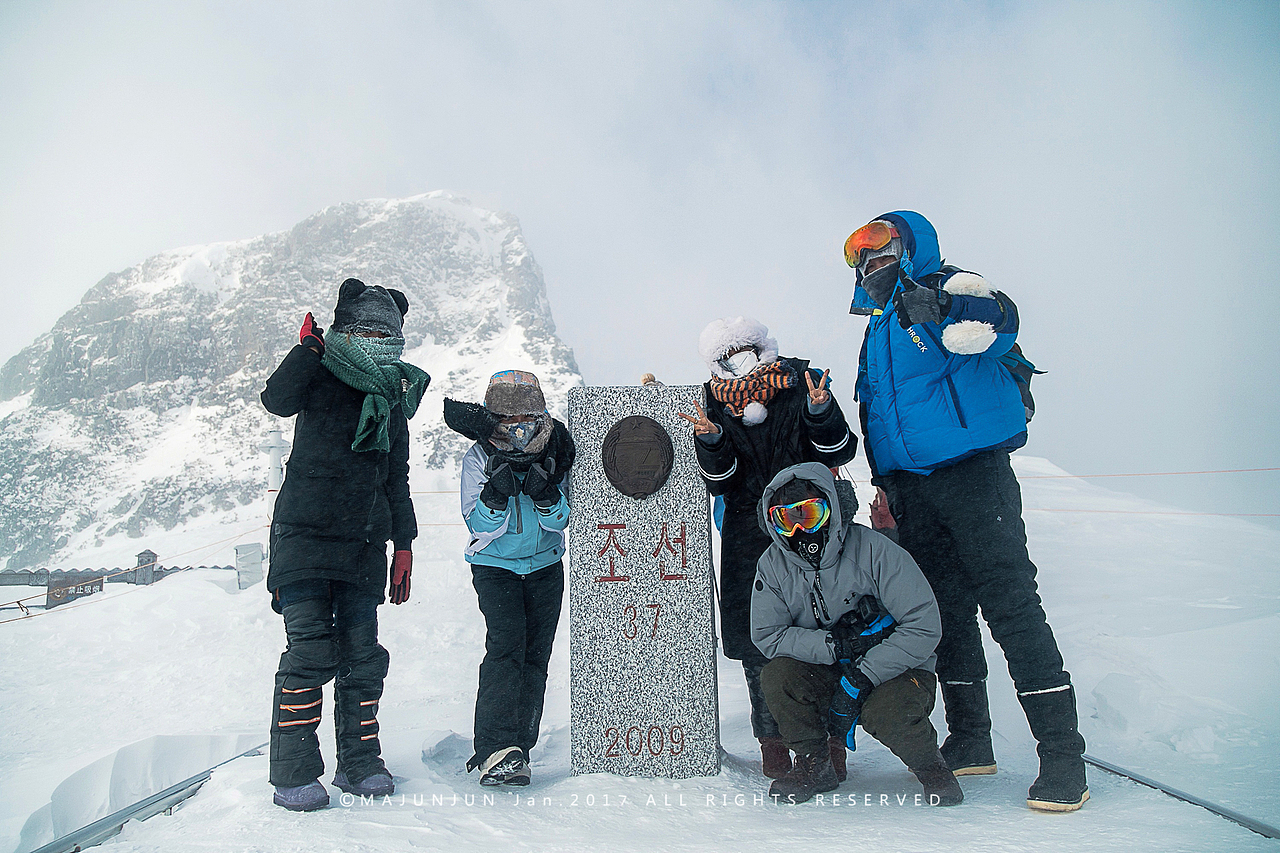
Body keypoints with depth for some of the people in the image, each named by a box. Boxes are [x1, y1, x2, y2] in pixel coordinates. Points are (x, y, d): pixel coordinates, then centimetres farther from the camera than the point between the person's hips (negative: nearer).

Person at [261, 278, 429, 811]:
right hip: (306, 535, -4)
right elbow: (277, 400, -20)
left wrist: (404, 543, 18)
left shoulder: (394, 399, 18)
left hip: (363, 547, 5)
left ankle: (360, 762, 17)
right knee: (312, 651, -12)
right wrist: (309, 346, -22)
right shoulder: (321, 378, 3)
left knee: (363, 656, 4)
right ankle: (293, 773, -1)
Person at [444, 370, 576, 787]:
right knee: (506, 643, -19)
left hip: (544, 566, 3)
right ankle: (494, 749, -18)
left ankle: (518, 747, 13)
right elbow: (480, 525, -15)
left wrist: (545, 493, -26)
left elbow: (559, 522, -7)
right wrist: (497, 491, -31)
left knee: (535, 654, 2)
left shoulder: (553, 453, -4)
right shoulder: (480, 456, -9)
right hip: (494, 566, -3)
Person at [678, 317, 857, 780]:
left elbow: (839, 452, -2)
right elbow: (722, 483, -2)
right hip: (749, 530, 1)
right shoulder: (714, 403, 4)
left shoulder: (802, 385, 1)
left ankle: (830, 739, 10)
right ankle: (772, 740, 15)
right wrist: (711, 441, -21)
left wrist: (821, 413, -20)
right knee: (756, 637, 0)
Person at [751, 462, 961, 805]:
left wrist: (860, 678, -26)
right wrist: (834, 644, -25)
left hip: (895, 669, -3)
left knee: (887, 713, -33)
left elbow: (924, 626, -21)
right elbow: (767, 635, -11)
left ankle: (930, 767, 3)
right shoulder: (773, 565, -8)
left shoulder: (874, 551, -20)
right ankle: (814, 765, 2)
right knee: (777, 676, -24)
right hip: (825, 672, 3)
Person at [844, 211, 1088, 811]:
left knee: (1009, 603, -11)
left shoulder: (946, 291, -1)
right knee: (945, 609, 10)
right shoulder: (878, 330, 22)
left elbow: (998, 324, -23)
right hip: (911, 487, 7)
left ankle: (1062, 755, -3)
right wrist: (885, 487, 24)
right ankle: (969, 740, 21)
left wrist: (946, 308, -39)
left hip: (971, 469, -7)